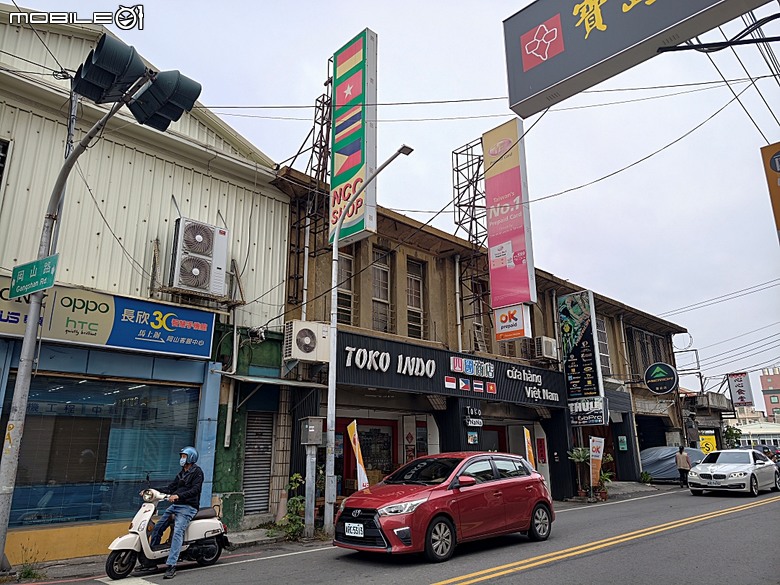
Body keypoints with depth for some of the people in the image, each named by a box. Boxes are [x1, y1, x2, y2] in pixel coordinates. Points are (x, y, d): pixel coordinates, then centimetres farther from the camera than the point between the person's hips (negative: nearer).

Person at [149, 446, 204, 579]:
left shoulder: (197, 472, -4)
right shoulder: (181, 473, 24)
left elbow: (195, 489, -17)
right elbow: (171, 487, 15)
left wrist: (178, 495, -29)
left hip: (188, 507, -9)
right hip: (175, 505, 9)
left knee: (177, 532, -22)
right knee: (157, 528, 4)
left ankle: (171, 565, -26)